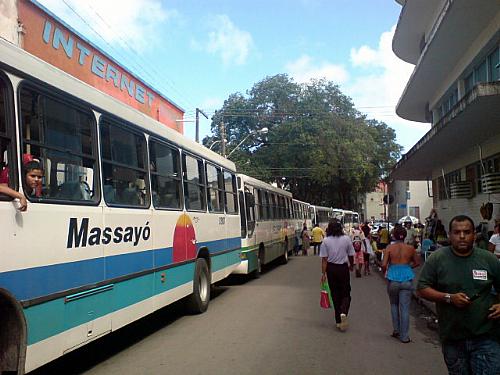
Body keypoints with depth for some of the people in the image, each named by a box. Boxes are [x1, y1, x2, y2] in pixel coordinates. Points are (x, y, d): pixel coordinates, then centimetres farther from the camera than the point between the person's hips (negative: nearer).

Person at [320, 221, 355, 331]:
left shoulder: (326, 241, -5)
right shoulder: (346, 239, -3)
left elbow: (324, 259, -8)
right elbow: (351, 255, 5)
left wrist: (323, 273, -4)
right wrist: (351, 265, 23)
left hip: (331, 269, 1)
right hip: (343, 268, -1)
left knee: (335, 294, 11)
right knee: (346, 294, 10)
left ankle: (338, 321, 17)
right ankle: (343, 313, -18)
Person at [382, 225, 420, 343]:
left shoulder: (390, 248, -6)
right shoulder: (410, 248, 0)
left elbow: (384, 265, -11)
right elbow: (417, 263, 13)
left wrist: (384, 271, 9)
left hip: (393, 279, 0)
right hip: (407, 279, 0)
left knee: (394, 305, 20)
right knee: (405, 308, 4)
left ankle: (396, 330, 23)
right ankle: (404, 336, 7)